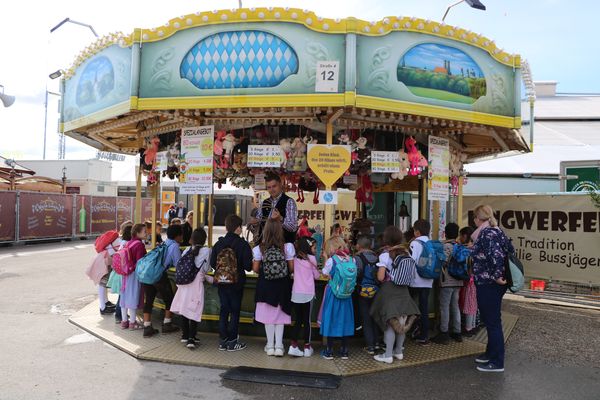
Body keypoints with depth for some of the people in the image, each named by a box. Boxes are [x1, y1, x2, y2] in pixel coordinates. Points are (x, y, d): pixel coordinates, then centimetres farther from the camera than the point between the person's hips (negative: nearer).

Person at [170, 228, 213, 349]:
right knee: (194, 312, 1)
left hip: (183, 284, 4)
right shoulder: (206, 251, -5)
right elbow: (206, 269, -1)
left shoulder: (187, 250, 6)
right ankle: (191, 339, -4)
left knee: (183, 309, 15)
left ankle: (185, 336, 28)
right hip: (196, 284, -4)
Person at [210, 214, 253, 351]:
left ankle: (222, 340, 16)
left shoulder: (218, 244, -1)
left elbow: (213, 264, 1)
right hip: (236, 283, -4)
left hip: (222, 282, 4)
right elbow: (248, 266, -16)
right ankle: (232, 342, 9)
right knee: (235, 311, 5)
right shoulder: (243, 244, -13)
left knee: (224, 309, 12)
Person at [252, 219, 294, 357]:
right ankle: (279, 346, 12)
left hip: (265, 286, 0)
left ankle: (270, 346, 19)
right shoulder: (287, 247, -9)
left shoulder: (259, 249, -9)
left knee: (269, 315, 11)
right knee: (280, 315, 12)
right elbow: (292, 268, -8)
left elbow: (255, 268, -6)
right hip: (282, 285, 0)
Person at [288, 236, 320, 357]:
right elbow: (317, 276, 2)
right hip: (308, 294, -3)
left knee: (298, 320, 11)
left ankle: (293, 345, 4)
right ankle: (307, 347, 15)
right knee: (307, 320, 8)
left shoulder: (295, 258, 4)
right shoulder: (311, 258, -6)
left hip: (296, 294, 3)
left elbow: (292, 272, 9)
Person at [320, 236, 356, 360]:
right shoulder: (352, 260, -4)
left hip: (333, 294, -3)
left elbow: (325, 273, -1)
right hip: (346, 295, 3)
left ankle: (329, 351, 15)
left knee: (331, 319, 7)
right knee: (344, 319, 13)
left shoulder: (331, 260, -14)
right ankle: (344, 351, 20)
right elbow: (354, 278, 4)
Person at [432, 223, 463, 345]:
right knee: (455, 306, 14)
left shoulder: (446, 246, -13)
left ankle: (444, 334, 0)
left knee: (444, 307, -3)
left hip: (447, 281, -7)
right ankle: (457, 333, 20)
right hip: (458, 281, 7)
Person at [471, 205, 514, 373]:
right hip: (492, 284, 10)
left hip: (488, 285, -10)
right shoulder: (496, 231, 11)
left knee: (493, 322, -2)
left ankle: (497, 362, 7)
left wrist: (497, 276, -21)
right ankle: (491, 353, 33)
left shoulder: (487, 233, -17)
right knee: (490, 320, 20)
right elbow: (510, 250, 15)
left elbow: (496, 255, -30)